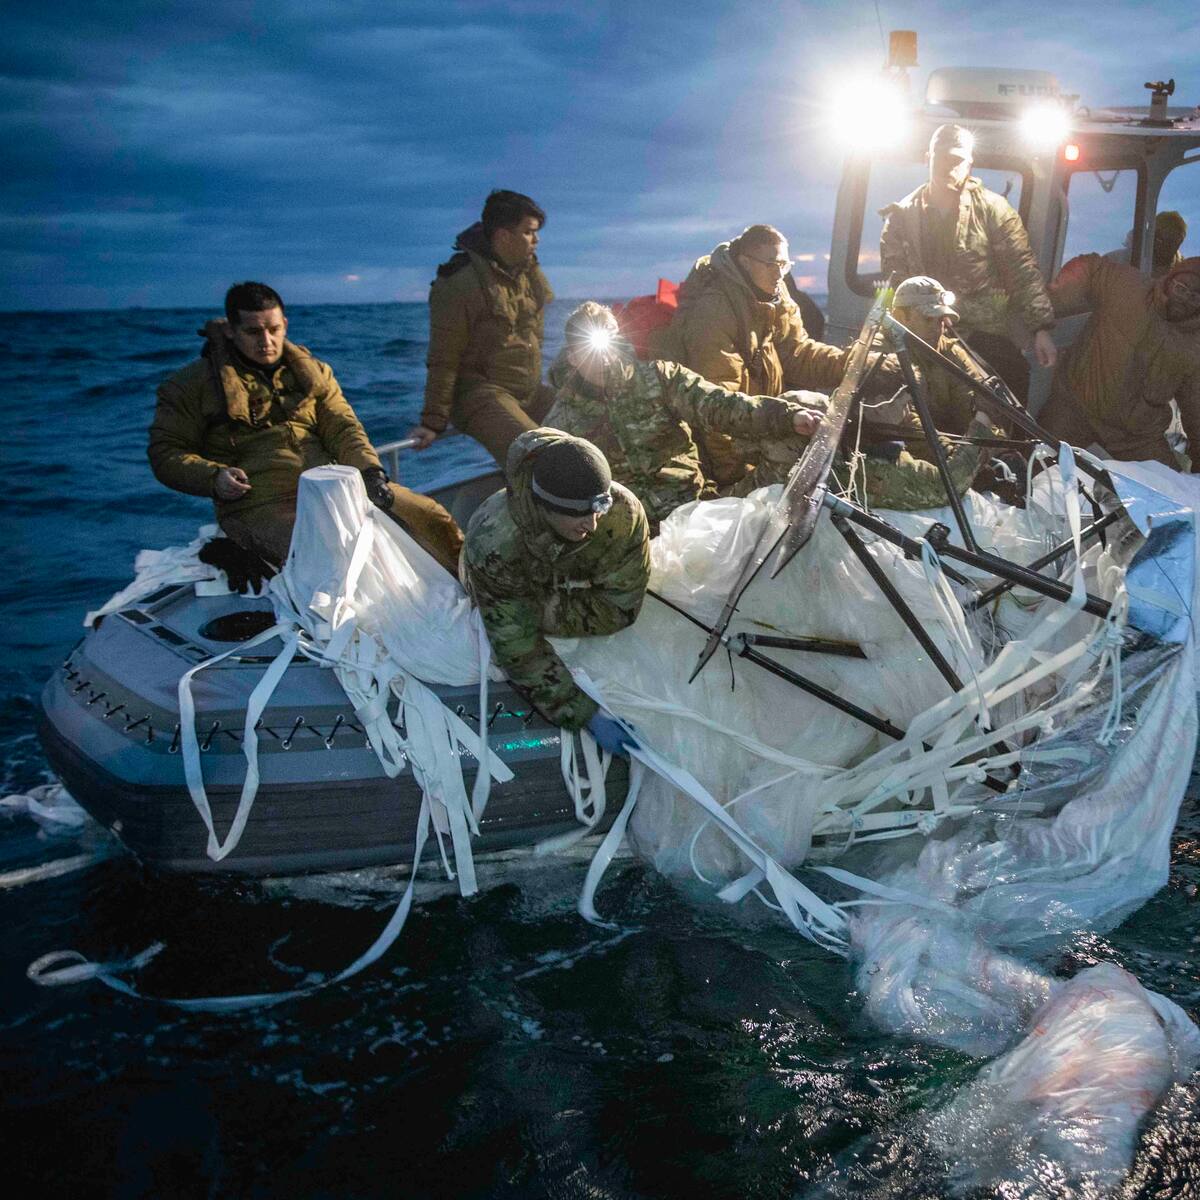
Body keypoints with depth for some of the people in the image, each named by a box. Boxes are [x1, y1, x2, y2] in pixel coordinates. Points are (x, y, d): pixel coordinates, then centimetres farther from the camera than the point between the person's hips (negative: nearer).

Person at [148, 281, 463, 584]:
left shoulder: (312, 372, 18)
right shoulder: (194, 384, 7)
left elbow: (343, 428, 10)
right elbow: (165, 452, 7)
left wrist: (369, 470, -10)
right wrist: (213, 477, -12)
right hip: (262, 505, -5)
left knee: (431, 517, -8)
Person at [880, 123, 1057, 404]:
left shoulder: (993, 209, 3)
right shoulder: (902, 215, 8)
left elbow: (1024, 271, 0)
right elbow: (893, 280, 5)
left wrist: (1041, 329, -8)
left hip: (987, 336, -1)